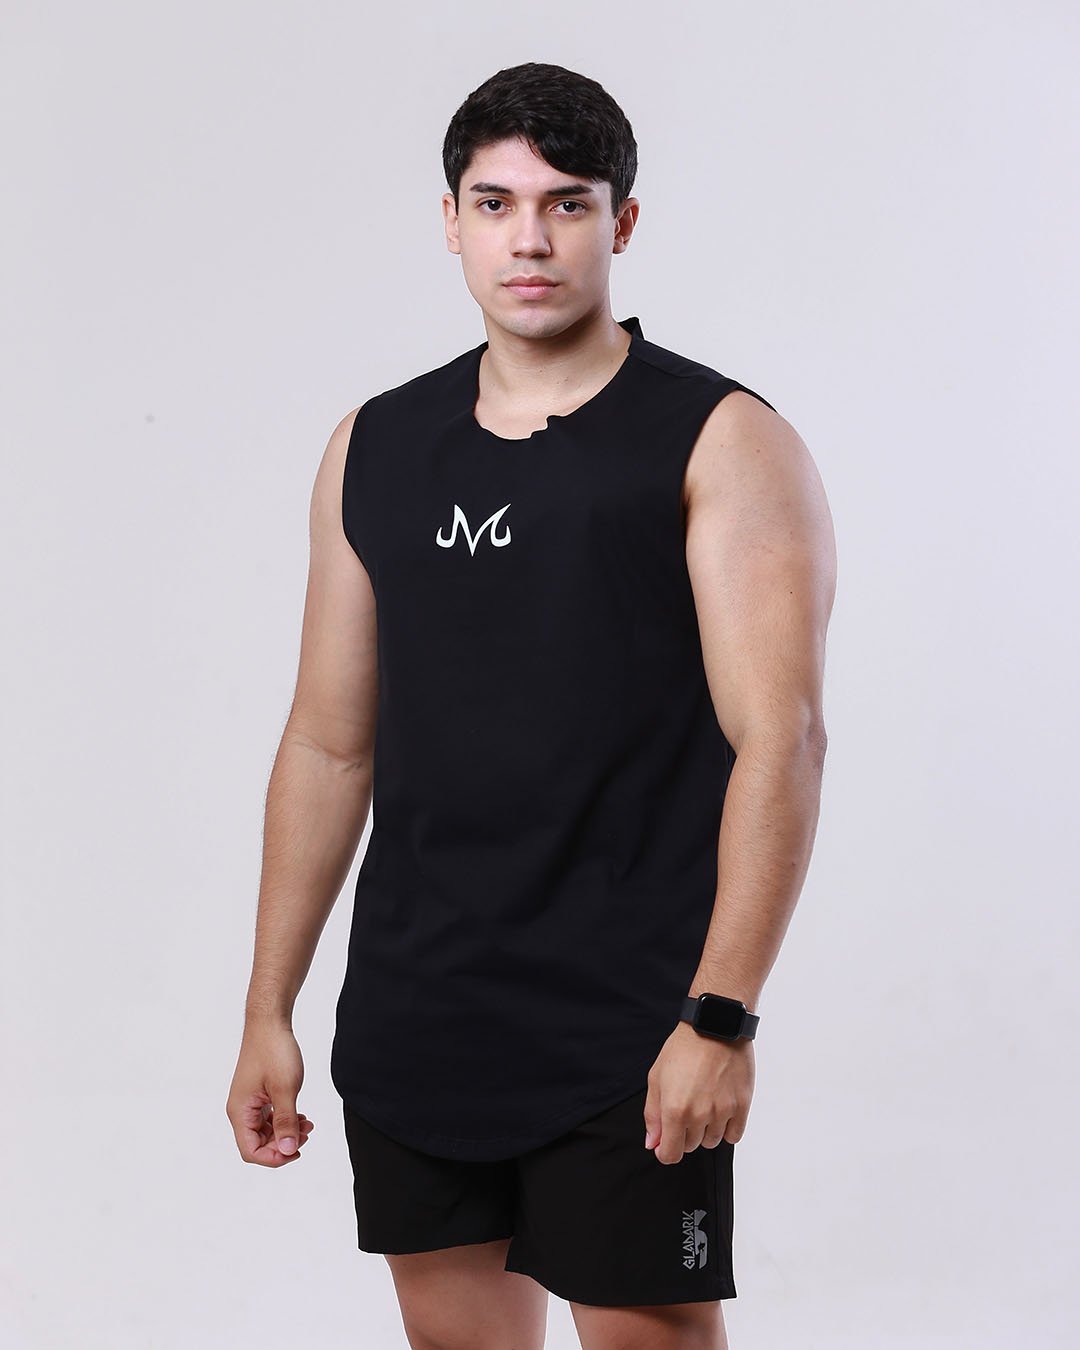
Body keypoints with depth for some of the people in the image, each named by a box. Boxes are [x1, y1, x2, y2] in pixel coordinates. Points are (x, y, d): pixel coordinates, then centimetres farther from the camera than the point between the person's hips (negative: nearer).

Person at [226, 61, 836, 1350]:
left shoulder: (720, 443, -4)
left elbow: (780, 739, -12)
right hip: (412, 1024, 5)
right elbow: (328, 747, 14)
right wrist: (268, 1013, 11)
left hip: (629, 1036, -5)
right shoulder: (377, 448, 11)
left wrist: (720, 1016, -21)